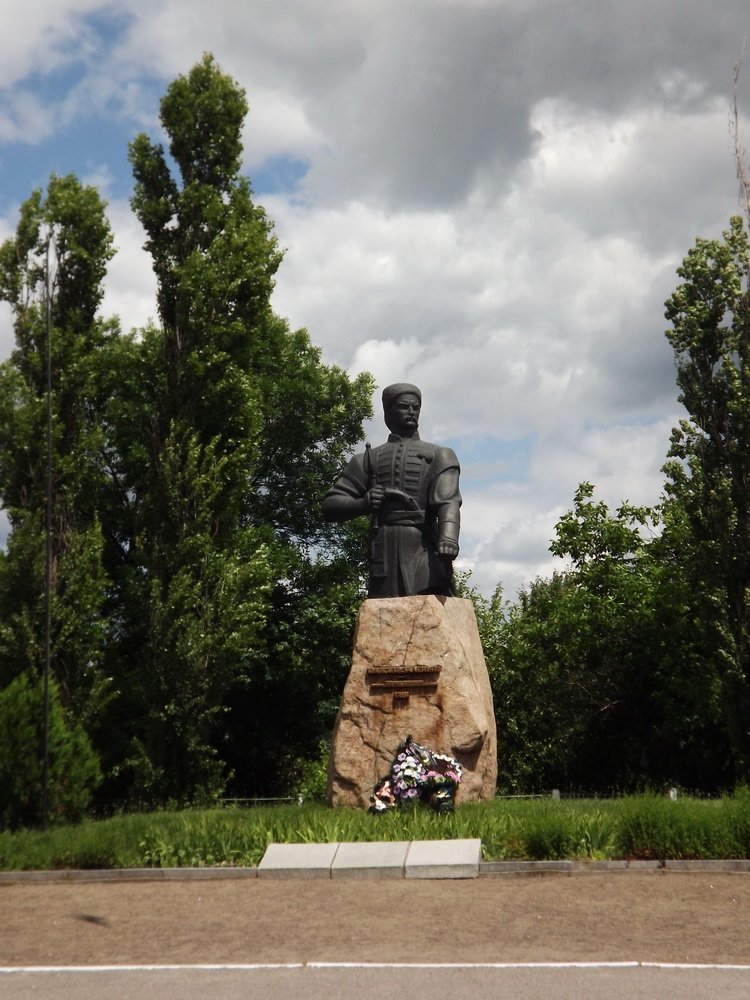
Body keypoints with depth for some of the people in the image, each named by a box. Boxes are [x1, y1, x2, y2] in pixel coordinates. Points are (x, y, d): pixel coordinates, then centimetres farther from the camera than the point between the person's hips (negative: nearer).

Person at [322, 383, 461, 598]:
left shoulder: (439, 456, 17)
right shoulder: (371, 459, 23)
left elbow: (447, 501, -3)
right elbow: (330, 505, 16)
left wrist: (448, 539, -24)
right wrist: (364, 503, -6)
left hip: (425, 551, -1)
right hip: (385, 553, 2)